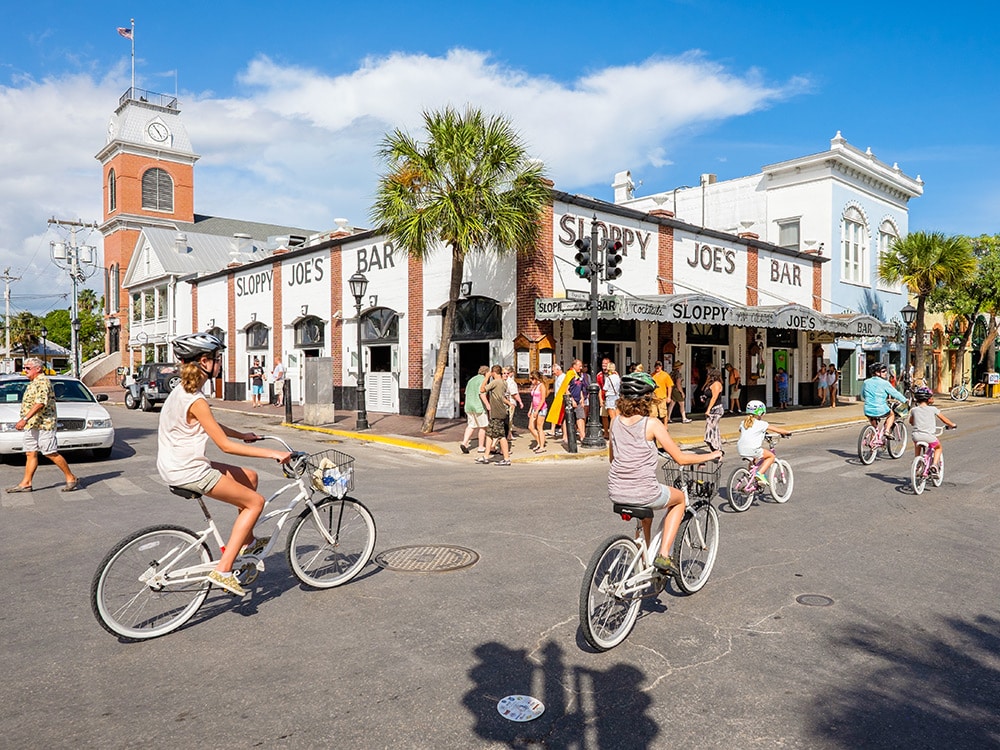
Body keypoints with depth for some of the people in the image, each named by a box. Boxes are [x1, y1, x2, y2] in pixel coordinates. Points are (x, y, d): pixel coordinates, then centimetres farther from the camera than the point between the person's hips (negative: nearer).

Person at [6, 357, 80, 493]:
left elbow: (40, 403, -25)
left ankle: (71, 478, -1)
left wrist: (24, 419, -29)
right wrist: (26, 421, 24)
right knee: (30, 454, 8)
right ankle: (26, 483, 10)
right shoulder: (33, 383, 20)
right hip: (31, 426, 10)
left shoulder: (42, 382, -13)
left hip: (43, 424, -10)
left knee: (51, 454, -8)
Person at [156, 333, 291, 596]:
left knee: (250, 477, 17)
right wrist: (271, 453, -22)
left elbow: (212, 425, 23)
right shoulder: (195, 401, -23)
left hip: (178, 465, 10)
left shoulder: (182, 391, 8)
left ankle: (247, 542, 27)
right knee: (255, 502, -3)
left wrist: (243, 435, 31)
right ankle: (223, 570, -5)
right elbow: (225, 445, -24)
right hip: (188, 472, -10)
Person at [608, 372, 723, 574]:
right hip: (643, 493, -5)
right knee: (679, 498, 26)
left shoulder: (616, 422, 4)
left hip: (616, 494, 6)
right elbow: (681, 458, -7)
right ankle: (663, 555, 15)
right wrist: (710, 456, 8)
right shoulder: (652, 424, -10)